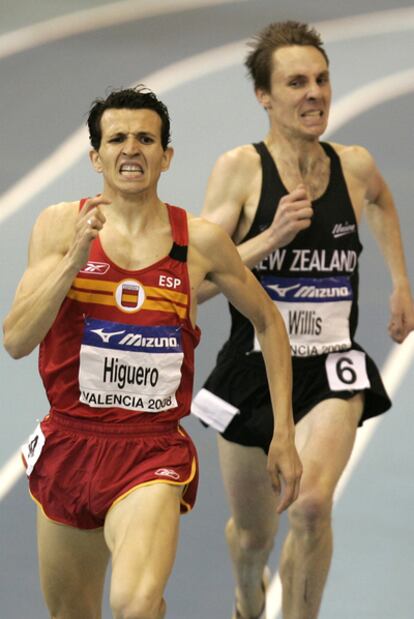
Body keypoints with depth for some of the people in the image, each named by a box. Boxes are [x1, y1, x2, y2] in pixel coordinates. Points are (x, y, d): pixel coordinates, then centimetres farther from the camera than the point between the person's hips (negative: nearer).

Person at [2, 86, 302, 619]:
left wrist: (284, 434, 9)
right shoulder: (60, 225, -3)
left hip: (154, 454, -2)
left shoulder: (200, 242, -3)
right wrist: (76, 257, -22)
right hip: (69, 444, 2)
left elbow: (268, 323, 12)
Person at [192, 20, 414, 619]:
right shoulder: (240, 168, -11)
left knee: (312, 504, -26)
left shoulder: (355, 165, -1)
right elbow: (198, 283, -14)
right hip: (254, 368, -1)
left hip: (330, 368, 1)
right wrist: (271, 238, -24)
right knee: (253, 532, 16)